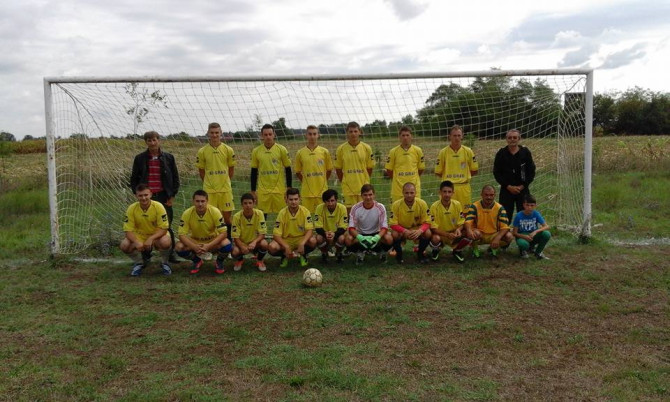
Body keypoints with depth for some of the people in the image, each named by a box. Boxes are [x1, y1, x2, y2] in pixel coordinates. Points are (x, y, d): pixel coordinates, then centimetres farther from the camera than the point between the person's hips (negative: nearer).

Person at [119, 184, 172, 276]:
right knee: (124, 245, -25)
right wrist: (136, 242, -31)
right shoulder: (132, 208, -13)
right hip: (139, 236, 2)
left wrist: (151, 239, -35)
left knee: (166, 242, -36)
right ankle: (140, 262, 8)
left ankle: (164, 263, -1)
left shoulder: (158, 206, -19)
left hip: (157, 236, -2)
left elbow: (163, 228, -19)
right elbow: (128, 230, -12)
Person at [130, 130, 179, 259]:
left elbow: (175, 178, 7)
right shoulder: (140, 158, 5)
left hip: (164, 197, 0)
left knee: (167, 227, 4)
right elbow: (134, 179, 10)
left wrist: (172, 195, 1)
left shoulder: (168, 158, 4)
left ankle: (170, 254, 13)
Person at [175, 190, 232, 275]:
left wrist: (208, 246, -34)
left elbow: (223, 233, -22)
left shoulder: (215, 211, -21)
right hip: (195, 241, 2)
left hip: (213, 242, -2)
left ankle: (219, 262, 2)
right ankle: (197, 261, 6)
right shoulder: (187, 213, -18)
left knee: (227, 245, -33)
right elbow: (182, 235, -18)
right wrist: (194, 247, -35)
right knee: (179, 247, -26)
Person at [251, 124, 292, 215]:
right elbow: (254, 172, 10)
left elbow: (288, 170, 2)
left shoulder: (281, 150, -1)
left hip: (279, 190, -1)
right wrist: (253, 191, 7)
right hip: (262, 191, 2)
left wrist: (289, 189, -2)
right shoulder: (256, 151, 4)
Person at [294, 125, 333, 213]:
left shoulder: (325, 152, 2)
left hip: (322, 190, 0)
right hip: (306, 192, 0)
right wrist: (306, 182, 10)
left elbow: (329, 170, 12)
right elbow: (297, 172, 12)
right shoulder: (300, 153, 2)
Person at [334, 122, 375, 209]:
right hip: (348, 188, 0)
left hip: (363, 188, 0)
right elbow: (338, 168, 9)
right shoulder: (341, 149, 0)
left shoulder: (366, 148, 1)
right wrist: (345, 181, 10)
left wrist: (364, 181, 9)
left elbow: (369, 168, 8)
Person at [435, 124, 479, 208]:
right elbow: (438, 172, 6)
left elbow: (475, 170, 11)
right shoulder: (443, 152, 1)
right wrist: (448, 177, 3)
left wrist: (463, 176, 6)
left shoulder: (468, 151, 4)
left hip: (464, 187, 1)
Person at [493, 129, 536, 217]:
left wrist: (522, 186, -6)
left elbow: (531, 172, 4)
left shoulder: (525, 152, 2)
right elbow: (496, 173, 0)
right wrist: (508, 186, -8)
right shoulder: (501, 153, 1)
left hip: (523, 190, 1)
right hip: (506, 190, 0)